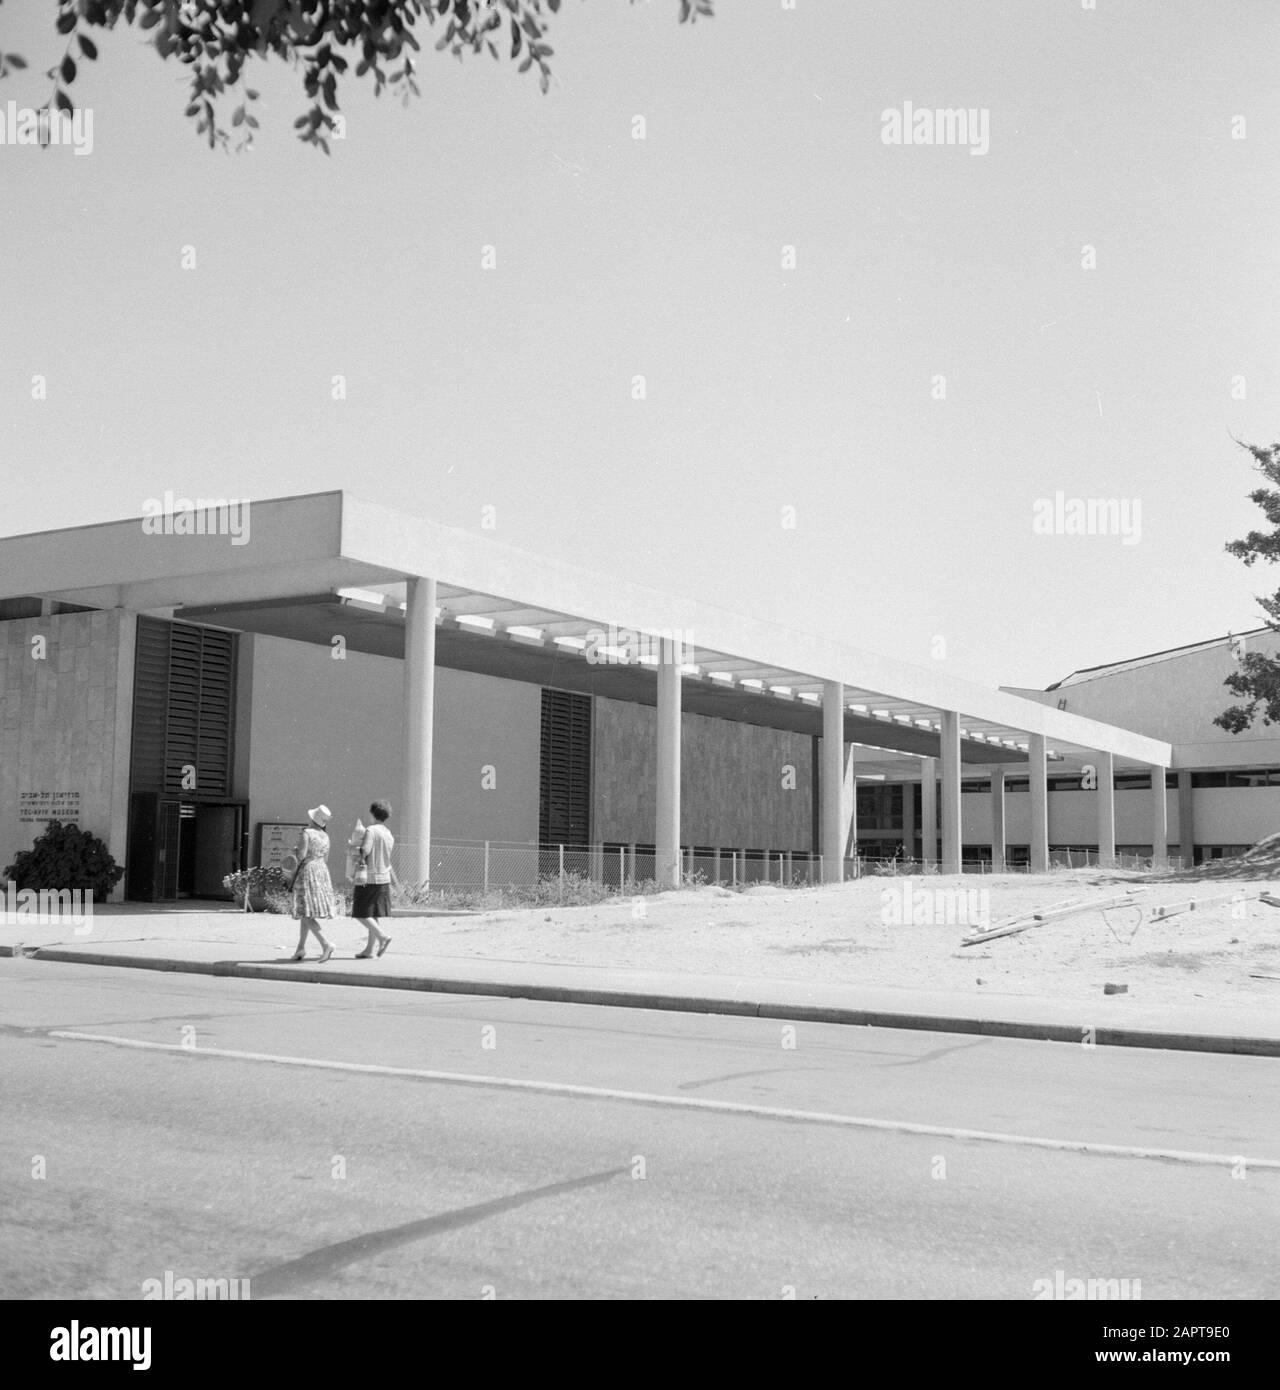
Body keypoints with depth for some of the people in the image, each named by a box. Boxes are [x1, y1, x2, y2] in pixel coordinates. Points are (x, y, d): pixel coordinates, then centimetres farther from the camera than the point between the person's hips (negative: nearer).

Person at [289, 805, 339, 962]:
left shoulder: (306, 833, -12)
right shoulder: (325, 836, 10)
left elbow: (301, 856, -17)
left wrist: (295, 851, 4)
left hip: (307, 872, -8)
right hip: (321, 872, 8)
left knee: (307, 914, -9)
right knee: (306, 913, 16)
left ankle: (326, 945, -23)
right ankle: (301, 948, 18)